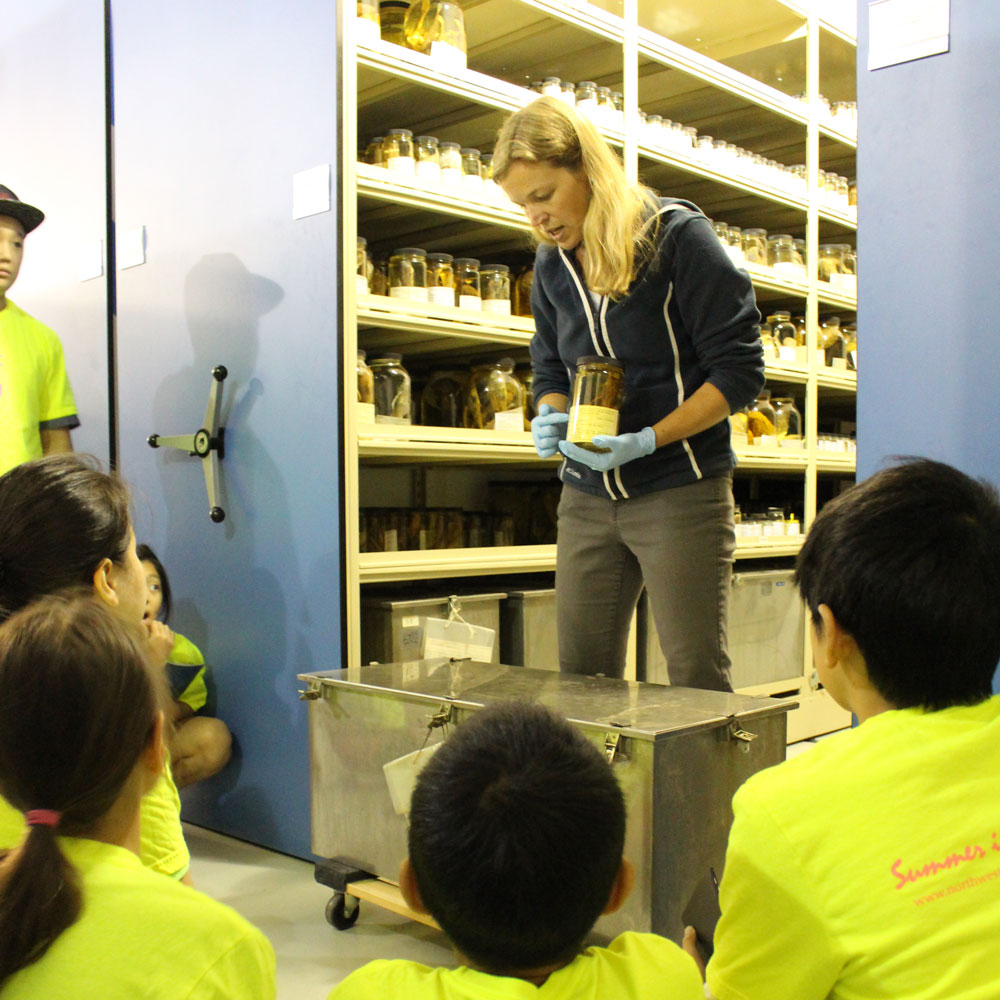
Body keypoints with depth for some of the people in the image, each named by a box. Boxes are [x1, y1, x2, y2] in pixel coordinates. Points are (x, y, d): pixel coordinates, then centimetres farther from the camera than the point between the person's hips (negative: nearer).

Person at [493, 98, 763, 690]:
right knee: (580, 678, 9)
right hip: (587, 496, 6)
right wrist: (551, 416, -4)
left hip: (680, 491, -5)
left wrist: (648, 441, -21)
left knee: (698, 681, -2)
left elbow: (739, 370, -10)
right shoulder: (553, 263, 9)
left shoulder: (677, 235, -9)